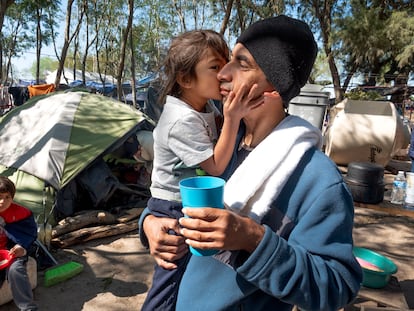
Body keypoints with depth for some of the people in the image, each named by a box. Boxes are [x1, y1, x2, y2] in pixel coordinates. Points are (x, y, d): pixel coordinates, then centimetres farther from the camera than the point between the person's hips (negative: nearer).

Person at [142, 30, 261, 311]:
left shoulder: (205, 103, -2)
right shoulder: (183, 120, -28)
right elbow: (216, 166, -25)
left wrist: (235, 114, -8)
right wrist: (232, 118, -32)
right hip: (175, 210, -9)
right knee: (172, 283, 7)